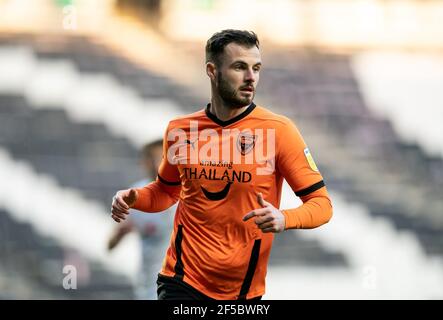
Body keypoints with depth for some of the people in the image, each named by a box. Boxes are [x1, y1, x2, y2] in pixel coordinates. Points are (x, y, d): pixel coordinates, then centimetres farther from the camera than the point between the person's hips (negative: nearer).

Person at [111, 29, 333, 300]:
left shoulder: (278, 130, -7)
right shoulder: (180, 130, 2)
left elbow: (322, 204, -7)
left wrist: (283, 219, -27)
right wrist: (134, 198, 0)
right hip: (182, 284, 1)